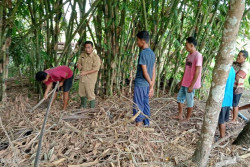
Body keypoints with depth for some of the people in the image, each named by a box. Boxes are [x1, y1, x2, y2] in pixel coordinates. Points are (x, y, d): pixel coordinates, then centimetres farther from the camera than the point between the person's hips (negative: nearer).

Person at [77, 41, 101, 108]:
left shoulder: (95, 57, -16)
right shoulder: (82, 55, 4)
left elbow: (96, 69, -21)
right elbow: (79, 62, 15)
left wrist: (86, 72, -24)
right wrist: (79, 65, -9)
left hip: (90, 79, -7)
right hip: (82, 77, 7)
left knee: (90, 95, 1)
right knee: (82, 93, 20)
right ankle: (83, 106, 41)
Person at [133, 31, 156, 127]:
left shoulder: (143, 53, -17)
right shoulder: (152, 53, 9)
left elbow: (144, 71, -18)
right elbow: (153, 72, 9)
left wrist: (151, 84, -8)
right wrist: (152, 86, 10)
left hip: (140, 84, -8)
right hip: (147, 84, 8)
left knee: (138, 106, 2)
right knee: (145, 104, 15)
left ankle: (138, 124, 9)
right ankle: (146, 123, 24)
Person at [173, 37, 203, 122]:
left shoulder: (198, 55, -17)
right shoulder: (189, 55, 10)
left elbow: (197, 72, -20)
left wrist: (191, 85, -20)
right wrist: (182, 81, 19)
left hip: (190, 84, -9)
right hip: (185, 83, 9)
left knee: (189, 102, 5)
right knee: (180, 98, 14)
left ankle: (187, 118, 19)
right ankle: (180, 115, 27)